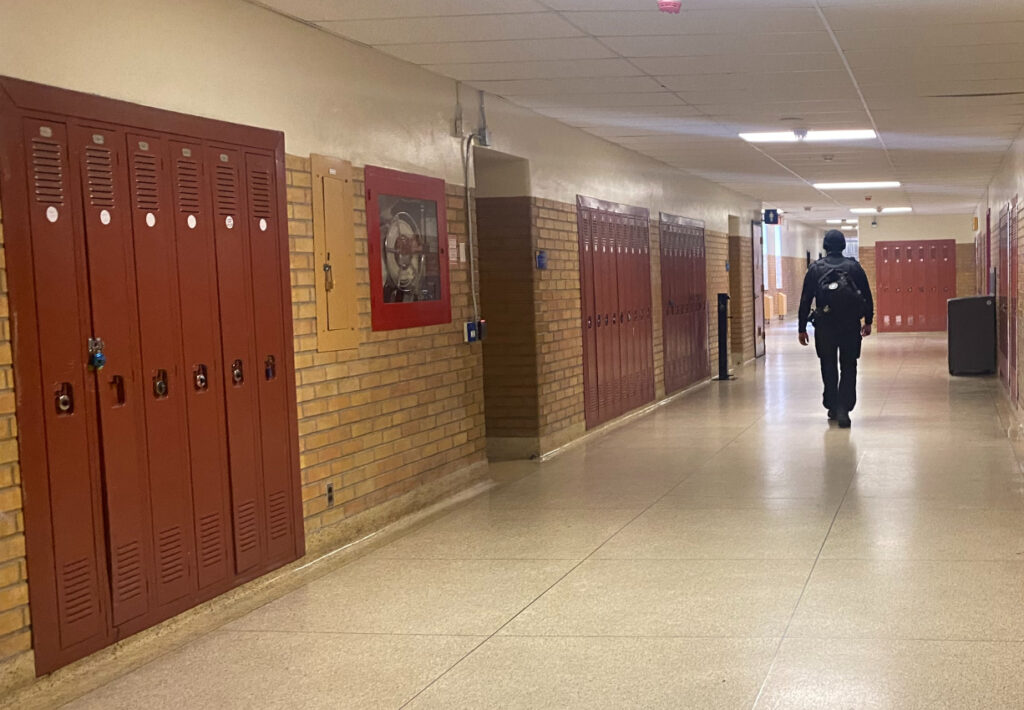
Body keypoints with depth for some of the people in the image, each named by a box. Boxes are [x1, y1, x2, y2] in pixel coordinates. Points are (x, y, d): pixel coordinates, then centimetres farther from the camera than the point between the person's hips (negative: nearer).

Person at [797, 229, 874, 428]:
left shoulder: (815, 269, 1)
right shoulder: (854, 267, 2)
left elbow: (805, 301, 1)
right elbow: (867, 296, 5)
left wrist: (802, 328, 6)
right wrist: (868, 322, 17)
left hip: (824, 326, 0)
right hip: (851, 326, 0)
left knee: (828, 367, 15)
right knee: (849, 369, 4)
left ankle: (832, 407, 22)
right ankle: (844, 409, -7)